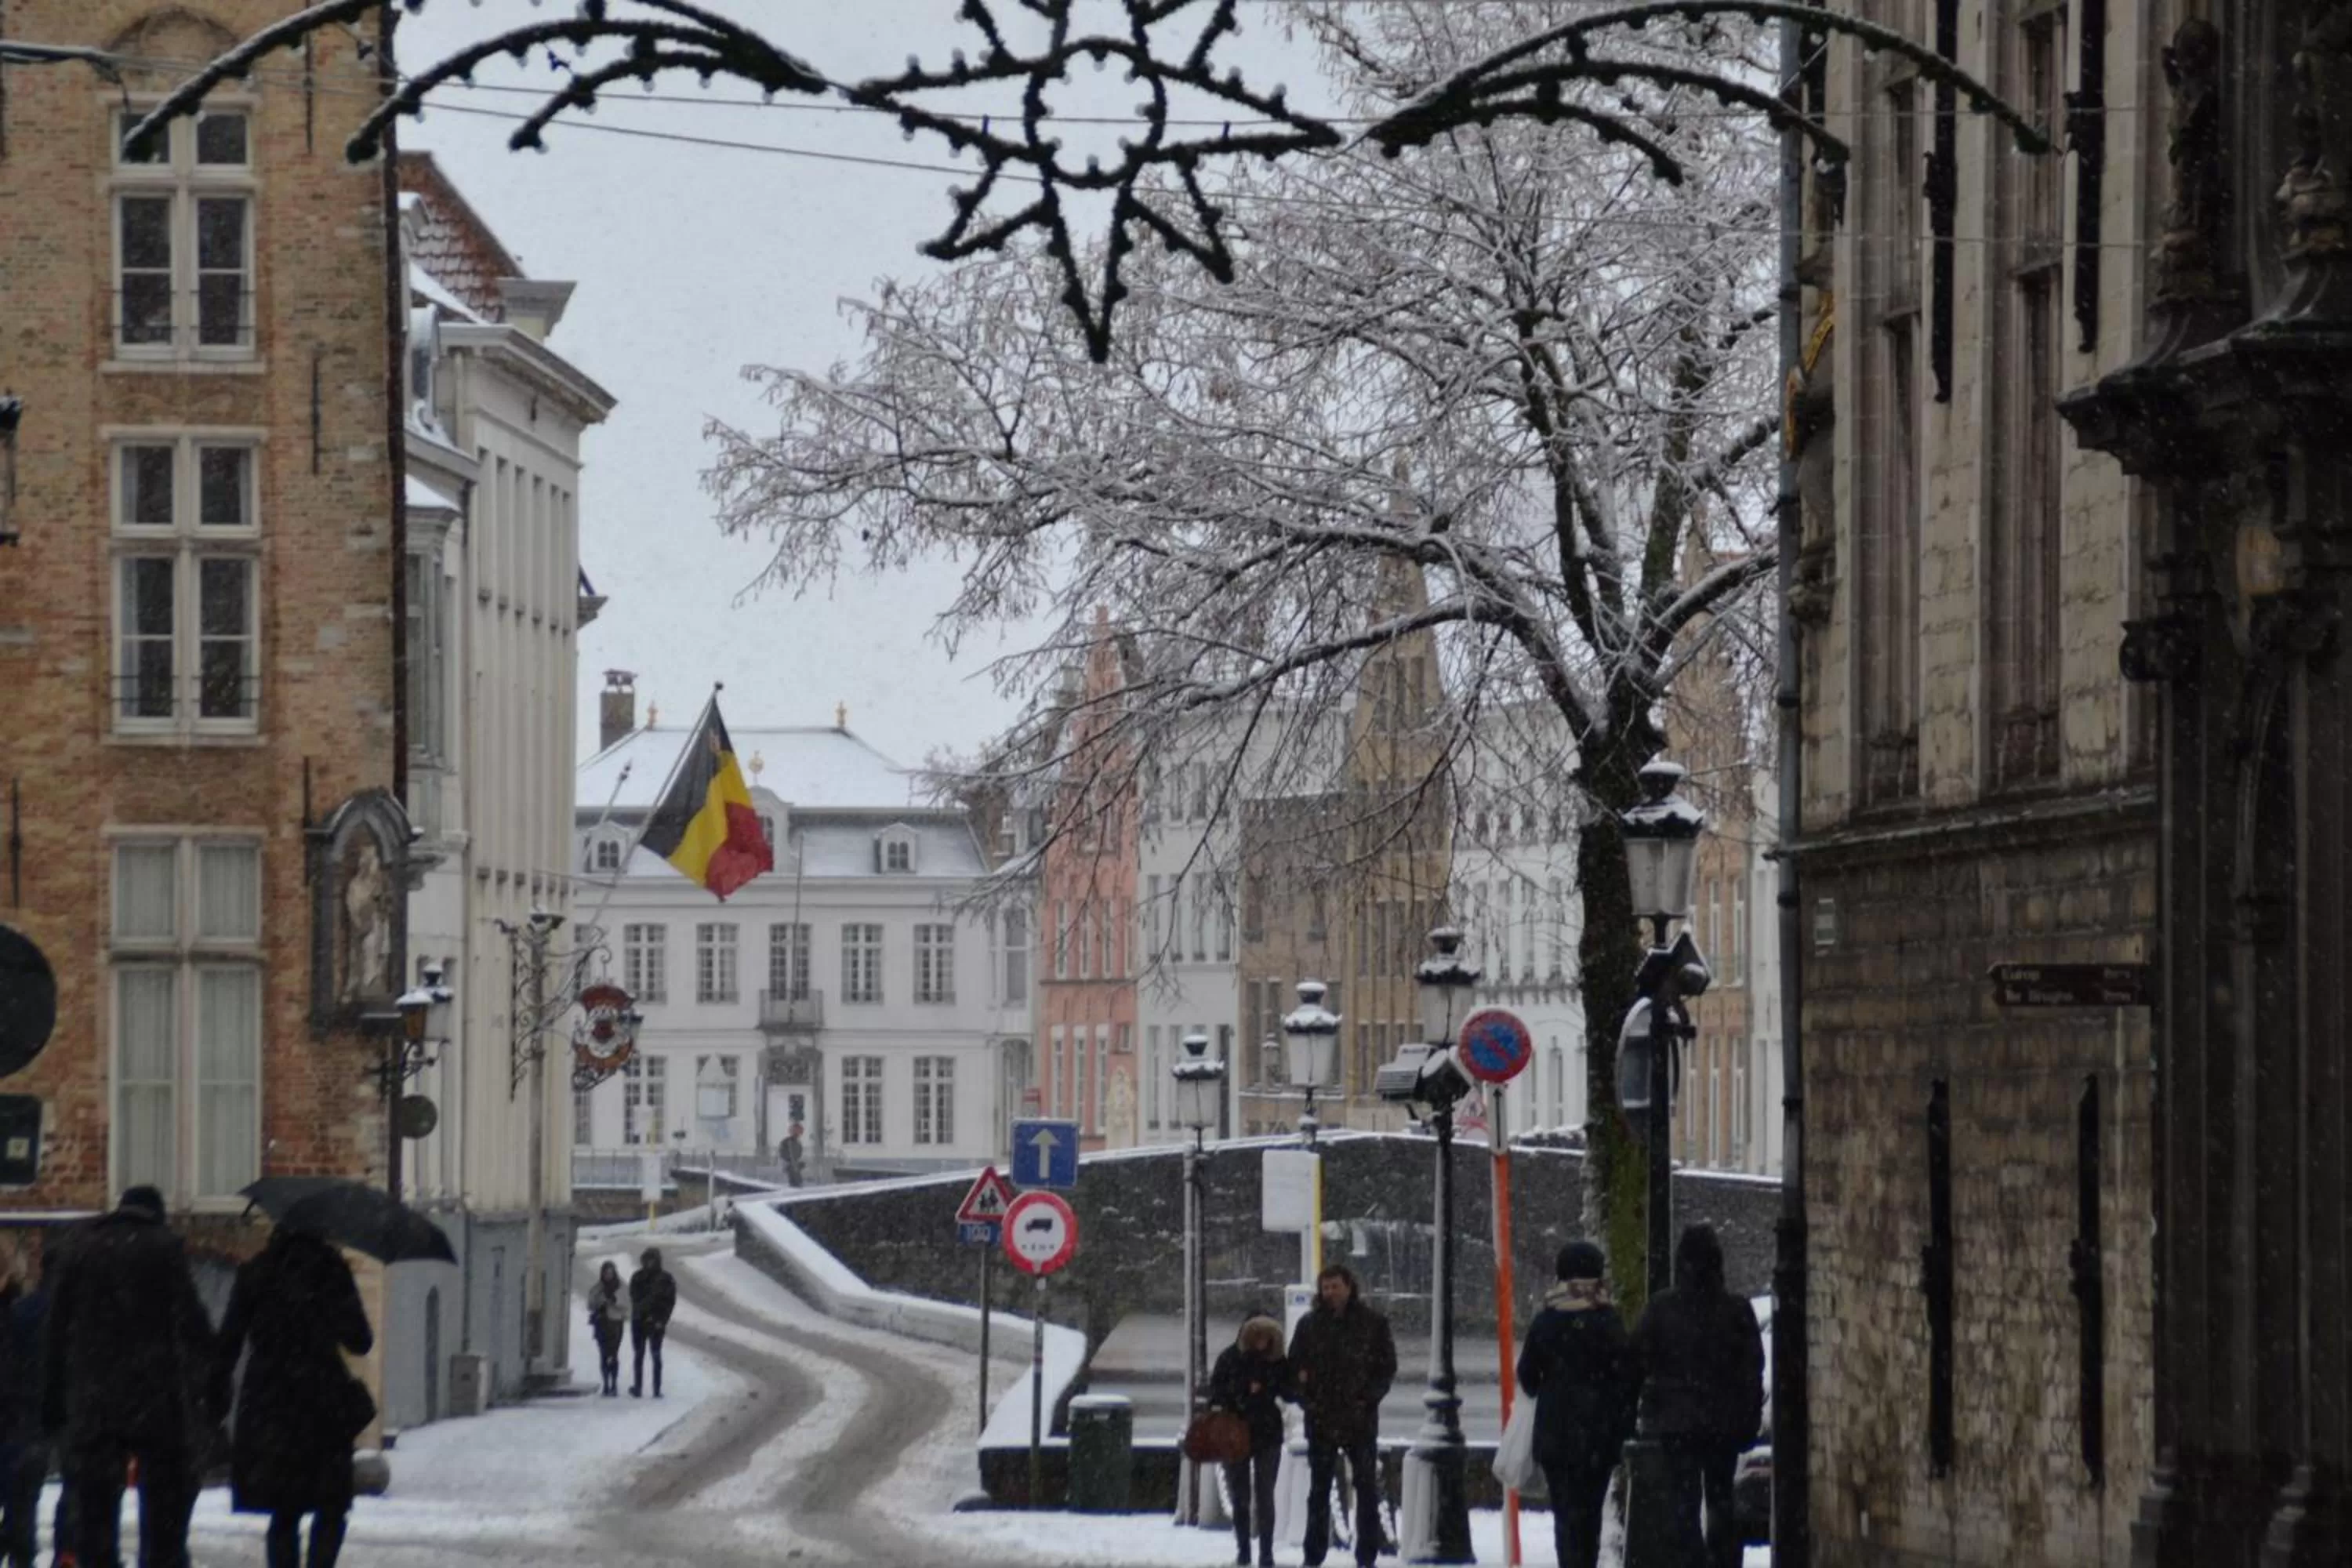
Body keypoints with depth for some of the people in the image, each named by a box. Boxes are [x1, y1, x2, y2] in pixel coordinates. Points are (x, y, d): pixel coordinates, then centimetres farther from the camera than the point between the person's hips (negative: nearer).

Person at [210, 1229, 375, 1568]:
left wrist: (217, 1393, 8)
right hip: (322, 1400, -3)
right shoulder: (332, 1271, -1)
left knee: (285, 1513, 11)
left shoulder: (253, 1274, 6)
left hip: (266, 1405, 3)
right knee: (332, 1507, 7)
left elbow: (228, 1341, 2)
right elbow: (359, 1342, 2)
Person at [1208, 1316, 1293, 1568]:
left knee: (1265, 1495, 0)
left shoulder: (1277, 1362, -1)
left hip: (1268, 1434, 0)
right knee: (1240, 1496, 6)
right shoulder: (1230, 1358, -4)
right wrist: (1217, 1406, -18)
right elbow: (1216, 1387, 0)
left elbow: (1288, 1393, 3)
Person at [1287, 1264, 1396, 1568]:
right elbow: (1294, 1367, 10)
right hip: (1320, 1418, 2)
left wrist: (1368, 1398, -10)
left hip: (1360, 1420, -2)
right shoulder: (1309, 1325, 7)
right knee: (1318, 1490, 7)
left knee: (1367, 1488, 1)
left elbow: (1387, 1367, 2)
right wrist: (1307, 1399, -4)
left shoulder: (1373, 1324, 1)